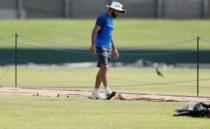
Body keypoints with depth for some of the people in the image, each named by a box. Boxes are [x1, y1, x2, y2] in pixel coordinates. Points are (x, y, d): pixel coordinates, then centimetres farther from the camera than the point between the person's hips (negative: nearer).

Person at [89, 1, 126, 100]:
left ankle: (95, 93, 13)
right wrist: (93, 45, -26)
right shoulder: (103, 17, -10)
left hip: (108, 47, 9)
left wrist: (114, 49, 24)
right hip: (100, 46, -9)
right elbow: (95, 31, -17)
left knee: (102, 70, 9)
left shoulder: (111, 19, 18)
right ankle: (107, 91, -27)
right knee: (105, 67, -18)